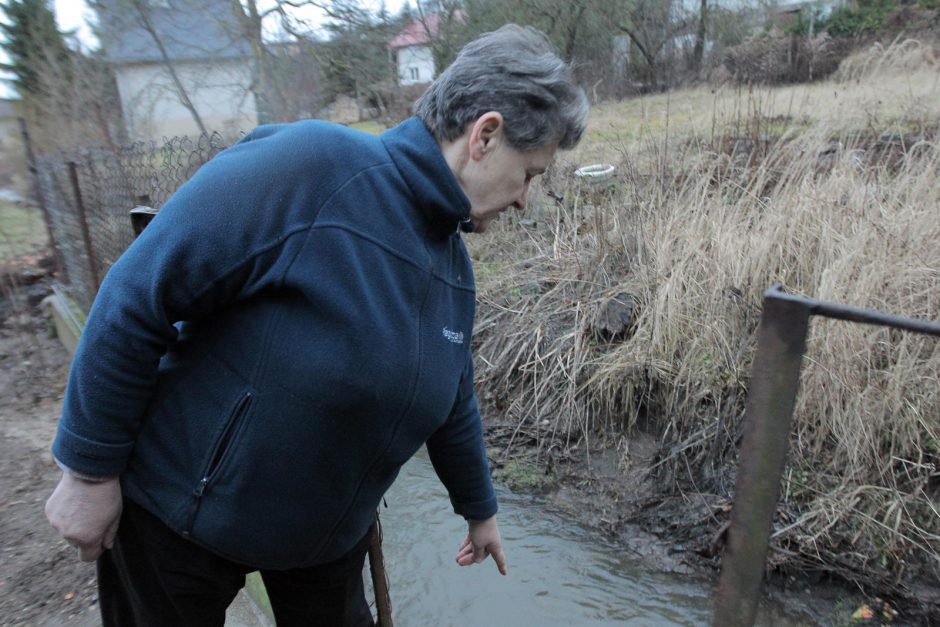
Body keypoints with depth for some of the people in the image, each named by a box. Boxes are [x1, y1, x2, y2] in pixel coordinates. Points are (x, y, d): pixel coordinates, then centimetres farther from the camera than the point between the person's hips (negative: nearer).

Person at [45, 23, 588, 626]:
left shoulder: (453, 263, -3)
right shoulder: (308, 165, -28)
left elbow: (453, 403, 9)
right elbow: (136, 299, -23)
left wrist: (479, 508, 20)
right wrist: (89, 467, -15)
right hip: (176, 510, -5)